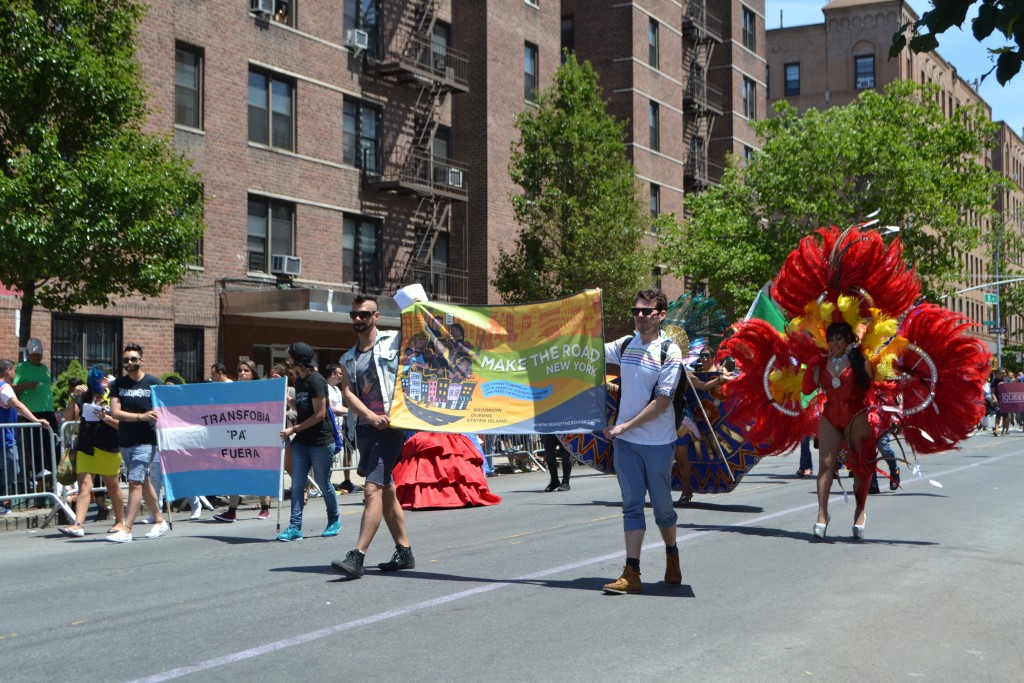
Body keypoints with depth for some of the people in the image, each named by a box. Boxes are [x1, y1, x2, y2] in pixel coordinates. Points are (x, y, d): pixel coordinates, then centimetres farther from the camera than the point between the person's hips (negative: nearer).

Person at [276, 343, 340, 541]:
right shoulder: (299, 380, 12)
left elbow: (319, 414, -18)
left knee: (323, 483, 5)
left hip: (321, 441, -8)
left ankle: (334, 521, 25)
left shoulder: (315, 381, -15)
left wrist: (294, 429, -17)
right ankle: (295, 527, -1)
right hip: (301, 442, 8)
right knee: (297, 484, 0)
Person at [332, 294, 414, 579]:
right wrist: (370, 416, -15)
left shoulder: (394, 341, 2)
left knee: (373, 488, -15)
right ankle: (404, 552, 24)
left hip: (391, 425, -7)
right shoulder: (348, 359, 16)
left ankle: (357, 557, -19)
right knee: (386, 490, 13)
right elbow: (348, 394, 3)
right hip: (364, 427, 7)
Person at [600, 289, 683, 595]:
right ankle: (631, 573, 1)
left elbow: (662, 401, -13)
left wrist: (625, 426, -14)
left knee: (662, 505, 9)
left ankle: (672, 557, 32)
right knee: (631, 506, 2)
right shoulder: (625, 346, 6)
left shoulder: (669, 352, -9)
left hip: (657, 441, -4)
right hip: (624, 441, 4)